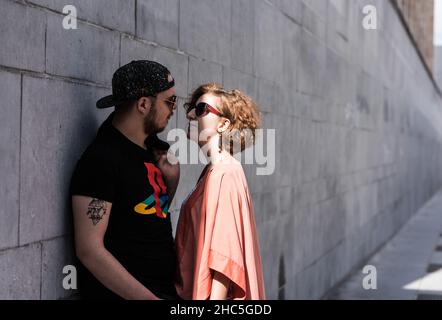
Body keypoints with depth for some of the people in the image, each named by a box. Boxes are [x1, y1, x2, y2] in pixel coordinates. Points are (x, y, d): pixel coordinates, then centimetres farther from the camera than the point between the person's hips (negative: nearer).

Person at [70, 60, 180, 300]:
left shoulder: (149, 147, 8)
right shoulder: (102, 159, -16)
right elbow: (89, 249, -21)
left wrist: (172, 178, 2)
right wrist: (148, 297, -23)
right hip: (125, 294, -8)